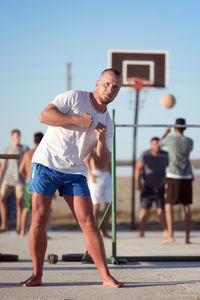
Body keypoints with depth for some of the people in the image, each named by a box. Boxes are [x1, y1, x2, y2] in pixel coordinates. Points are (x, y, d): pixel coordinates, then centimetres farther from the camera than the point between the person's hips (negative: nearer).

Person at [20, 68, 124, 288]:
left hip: (75, 172, 4)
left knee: (88, 222, -6)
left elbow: (103, 162, 9)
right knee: (39, 219, -7)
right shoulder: (75, 97, -2)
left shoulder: (107, 123, 11)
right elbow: (44, 116, -14)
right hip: (46, 163, -3)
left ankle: (106, 276, -3)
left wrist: (102, 140, -10)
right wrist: (77, 119, -17)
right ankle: (36, 275, 4)